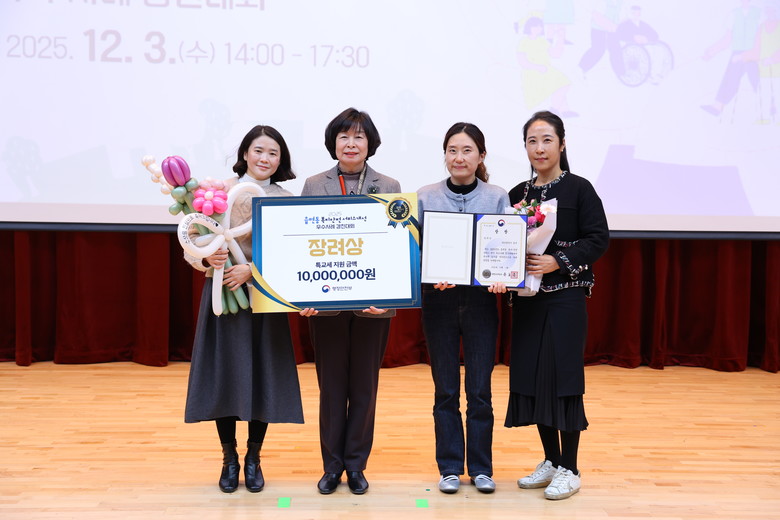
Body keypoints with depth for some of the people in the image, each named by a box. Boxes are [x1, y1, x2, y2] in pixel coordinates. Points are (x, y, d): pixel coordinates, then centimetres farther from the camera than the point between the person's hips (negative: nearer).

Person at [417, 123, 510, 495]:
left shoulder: (498, 198, 2)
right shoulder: (425, 197, 2)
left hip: (480, 299, 0)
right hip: (439, 300, 0)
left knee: (479, 390, 4)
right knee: (446, 391, 7)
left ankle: (481, 468, 19)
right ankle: (450, 467, 20)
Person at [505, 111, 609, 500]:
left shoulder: (578, 188, -3)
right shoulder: (518, 194, 11)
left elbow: (598, 239, -8)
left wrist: (559, 261, -18)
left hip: (566, 296, -5)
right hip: (527, 296, 5)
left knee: (563, 375, -3)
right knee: (530, 375, 7)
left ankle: (569, 470, 9)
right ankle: (551, 460, 22)